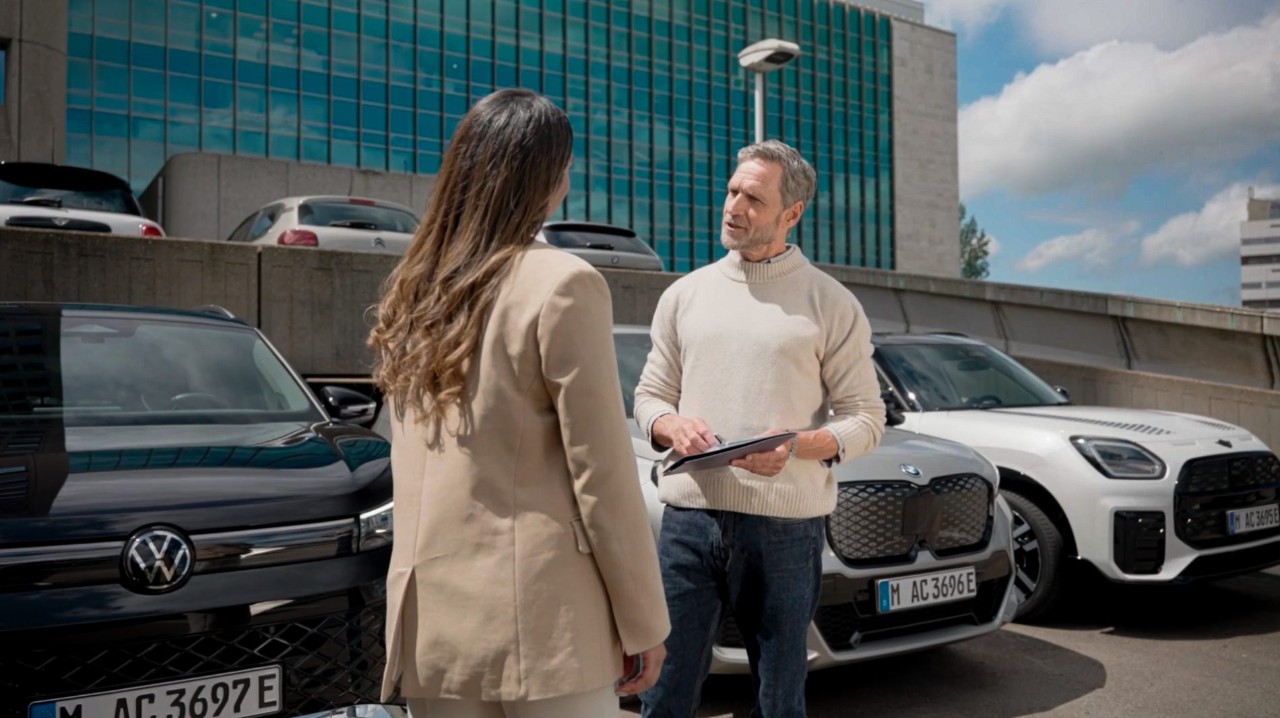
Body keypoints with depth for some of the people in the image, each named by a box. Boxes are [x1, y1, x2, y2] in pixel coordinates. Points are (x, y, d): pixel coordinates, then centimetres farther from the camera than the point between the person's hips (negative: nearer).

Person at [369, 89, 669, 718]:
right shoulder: (562, 285, -11)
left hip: (429, 613, 6)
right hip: (541, 615, -6)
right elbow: (601, 475, -11)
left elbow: (414, 467, 13)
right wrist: (643, 620, -3)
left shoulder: (410, 291, 9)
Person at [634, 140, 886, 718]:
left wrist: (796, 446, -18)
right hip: (688, 516, 2)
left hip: (784, 525, -2)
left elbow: (866, 418, 1)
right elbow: (649, 395, 13)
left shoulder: (831, 305, 1)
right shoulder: (684, 294, 11)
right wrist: (672, 426, -10)